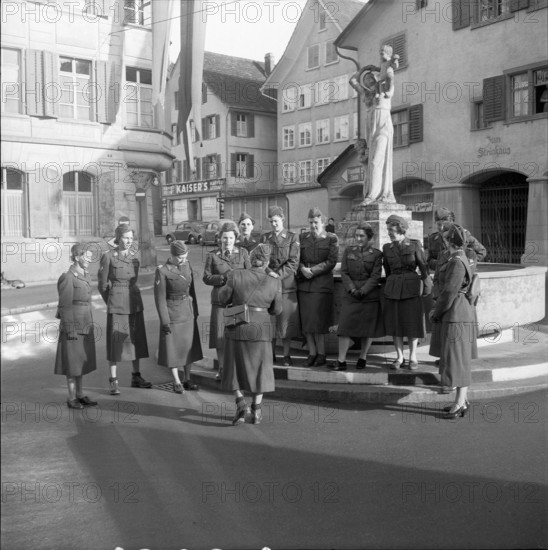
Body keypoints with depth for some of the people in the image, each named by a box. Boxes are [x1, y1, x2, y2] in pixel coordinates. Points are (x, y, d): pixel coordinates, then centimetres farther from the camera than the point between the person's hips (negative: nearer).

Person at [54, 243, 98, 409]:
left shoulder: (86, 276, 10)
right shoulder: (68, 278, -14)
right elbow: (65, 305, -15)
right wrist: (70, 329, -17)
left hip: (85, 325, 8)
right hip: (73, 325, -8)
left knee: (82, 361, 13)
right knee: (72, 363, 0)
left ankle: (80, 395, 21)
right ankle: (72, 398, 9)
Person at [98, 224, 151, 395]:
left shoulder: (134, 255, 5)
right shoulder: (108, 256, -10)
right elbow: (102, 284, -1)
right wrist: (111, 302, 7)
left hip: (135, 302, 5)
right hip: (117, 304, -5)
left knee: (136, 339, 11)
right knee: (115, 341, -1)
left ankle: (136, 377, 23)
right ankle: (113, 382, 7)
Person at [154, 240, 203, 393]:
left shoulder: (187, 266, 1)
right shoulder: (162, 271, -15)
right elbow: (160, 297, -13)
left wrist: (195, 311, 11)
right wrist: (164, 321, -14)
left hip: (188, 312, 6)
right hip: (172, 312, -6)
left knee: (189, 346, 11)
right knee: (173, 348, 5)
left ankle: (187, 380, 23)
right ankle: (176, 382, 17)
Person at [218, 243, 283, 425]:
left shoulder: (236, 276, -11)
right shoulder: (274, 283, -7)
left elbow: (223, 298, -2)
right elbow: (276, 310, 3)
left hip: (238, 328, -1)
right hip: (261, 328, 1)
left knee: (235, 367, 16)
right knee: (259, 368, 15)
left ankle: (241, 404, 3)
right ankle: (256, 411, 16)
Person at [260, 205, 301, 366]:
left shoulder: (292, 238, 4)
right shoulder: (265, 238, 11)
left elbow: (293, 262, -4)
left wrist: (279, 274, -15)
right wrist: (269, 272, -12)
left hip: (286, 284, -2)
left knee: (286, 320, 1)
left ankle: (287, 355, 9)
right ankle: (270, 353, 14)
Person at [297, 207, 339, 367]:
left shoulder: (331, 239, 3)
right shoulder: (303, 238, 14)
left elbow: (332, 261, -5)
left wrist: (313, 270, -12)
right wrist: (303, 269, -10)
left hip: (322, 283, -3)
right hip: (304, 283, 4)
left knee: (318, 320, -6)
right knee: (306, 319, 0)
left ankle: (321, 353, 4)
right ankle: (312, 352, 7)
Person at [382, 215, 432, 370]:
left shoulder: (415, 245, -3)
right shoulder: (387, 248, 6)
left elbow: (423, 267, 1)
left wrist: (427, 287, 1)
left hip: (411, 288, -3)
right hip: (392, 288, 3)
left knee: (412, 323, 1)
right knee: (395, 323, 3)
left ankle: (413, 357, 13)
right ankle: (399, 357, 13)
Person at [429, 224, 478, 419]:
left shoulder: (456, 262, -18)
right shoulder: (463, 260, 13)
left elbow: (449, 293, -21)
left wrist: (435, 314, -7)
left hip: (456, 316, -10)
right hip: (455, 315, 10)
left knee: (458, 359, -6)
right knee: (459, 359, 13)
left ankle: (460, 405, -1)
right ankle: (462, 400, 20)